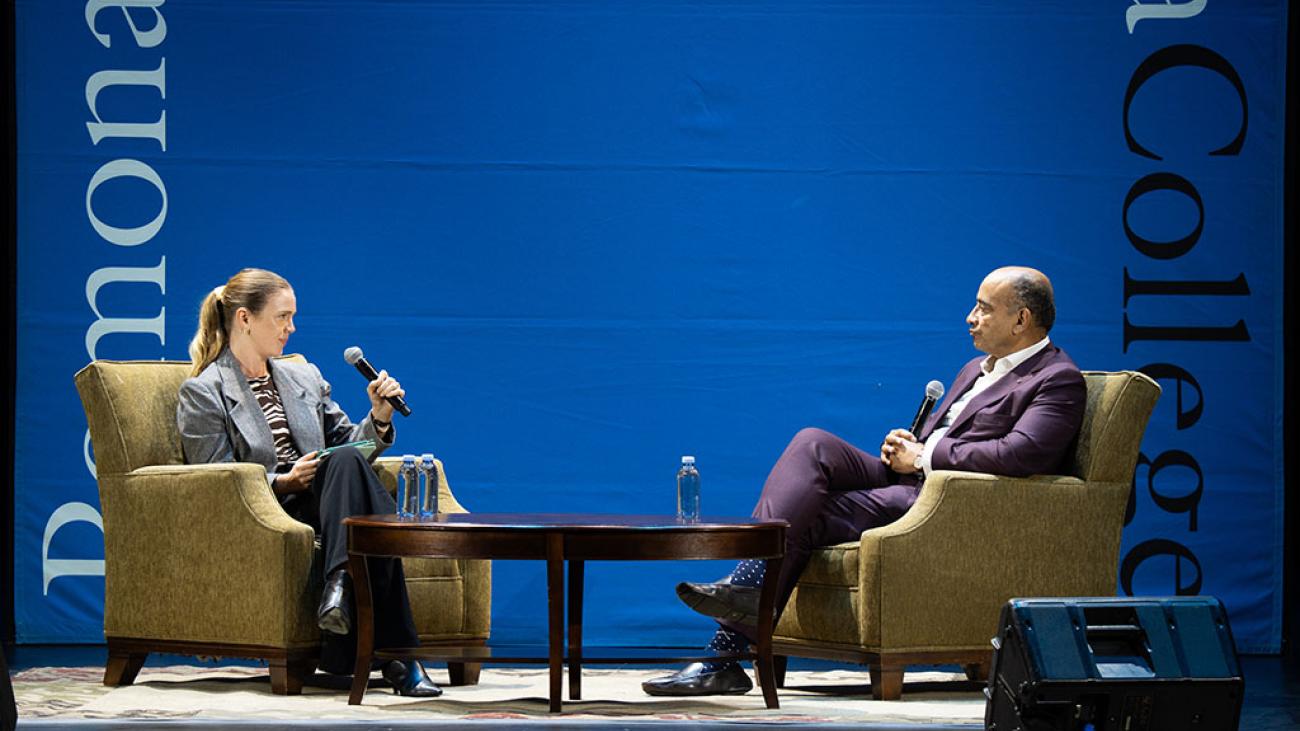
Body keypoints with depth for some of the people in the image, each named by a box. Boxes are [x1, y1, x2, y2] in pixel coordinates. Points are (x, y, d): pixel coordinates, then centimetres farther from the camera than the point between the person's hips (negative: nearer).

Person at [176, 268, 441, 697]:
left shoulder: (305, 379, 25)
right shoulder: (202, 394, 6)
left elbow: (346, 444, 21)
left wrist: (378, 417, 1)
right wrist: (282, 481, -15)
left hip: (321, 502, 5)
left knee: (347, 462, -32)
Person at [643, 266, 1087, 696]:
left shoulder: (1059, 380, -4)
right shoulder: (976, 370, 27)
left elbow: (1020, 454, -22)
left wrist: (924, 456, -13)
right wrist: (906, 446, 6)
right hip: (908, 483, 9)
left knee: (805, 515, -22)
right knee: (813, 445, -17)